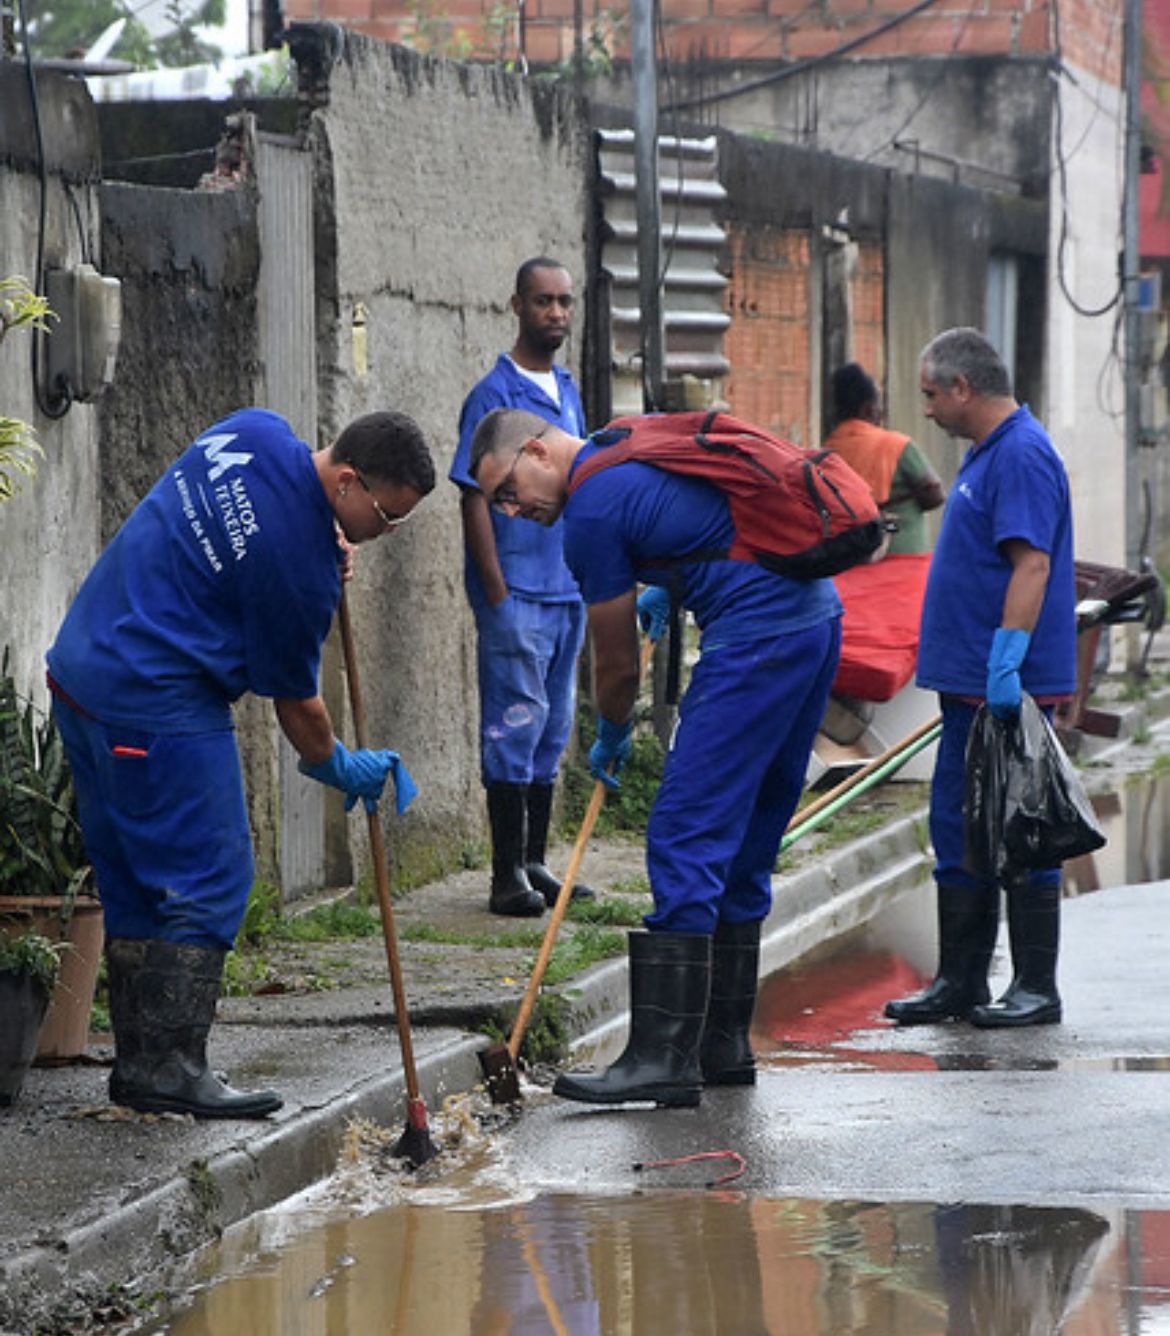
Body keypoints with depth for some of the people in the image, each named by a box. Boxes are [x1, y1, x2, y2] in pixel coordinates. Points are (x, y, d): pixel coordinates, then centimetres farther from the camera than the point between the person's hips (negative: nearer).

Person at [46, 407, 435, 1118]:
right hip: (159, 706, -10)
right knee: (209, 883, -4)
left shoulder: (256, 431, 2)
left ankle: (138, 1062, 17)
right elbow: (295, 699, -6)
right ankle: (171, 1067, -6)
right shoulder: (298, 563, -19)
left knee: (132, 884, 13)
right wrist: (338, 767, 12)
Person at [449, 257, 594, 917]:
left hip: (568, 592, 8)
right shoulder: (495, 395, -9)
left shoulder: (568, 392, 14)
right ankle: (509, 876, -4)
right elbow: (476, 498, -11)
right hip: (518, 594, -8)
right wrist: (497, 592, -16)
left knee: (551, 733, 12)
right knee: (514, 727, -6)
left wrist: (590, 581, 15)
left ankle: (536, 864, 19)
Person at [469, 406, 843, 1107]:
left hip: (756, 637, -10)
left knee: (686, 840, -10)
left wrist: (611, 739, 19)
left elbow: (618, 664, 0)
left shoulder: (593, 511, -10)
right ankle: (724, 1045, 17)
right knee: (744, 847, 14)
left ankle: (666, 1057, -14)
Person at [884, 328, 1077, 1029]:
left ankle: (1037, 989, 1)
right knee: (959, 828, 12)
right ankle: (960, 984, 17)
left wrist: (1005, 663, -30)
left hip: (1008, 687, -10)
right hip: (972, 683, 10)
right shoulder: (987, 453, 18)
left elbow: (1032, 564, -23)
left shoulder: (1022, 456, -15)